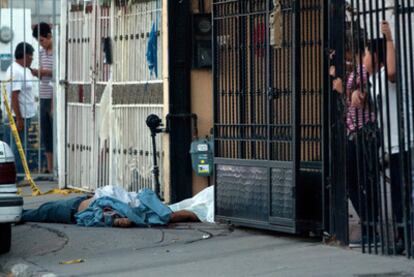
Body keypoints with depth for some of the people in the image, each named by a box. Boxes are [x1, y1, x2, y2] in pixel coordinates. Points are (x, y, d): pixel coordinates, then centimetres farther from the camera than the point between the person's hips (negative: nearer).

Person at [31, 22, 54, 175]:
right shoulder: (41, 52, 14)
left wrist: (47, 72, -16)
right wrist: (37, 73, 0)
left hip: (55, 98, -7)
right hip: (43, 97, 7)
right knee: (45, 135, 8)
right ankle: (50, 168, 14)